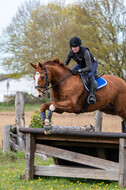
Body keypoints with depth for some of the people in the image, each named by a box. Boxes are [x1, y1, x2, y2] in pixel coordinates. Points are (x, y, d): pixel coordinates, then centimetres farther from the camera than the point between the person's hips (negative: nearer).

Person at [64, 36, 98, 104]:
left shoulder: (85, 52, -39)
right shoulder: (71, 51, -22)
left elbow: (89, 68, -42)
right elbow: (66, 62, -7)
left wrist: (78, 71, -51)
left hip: (92, 63, -7)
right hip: (81, 64, 7)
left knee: (90, 75, -34)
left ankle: (92, 94, -38)